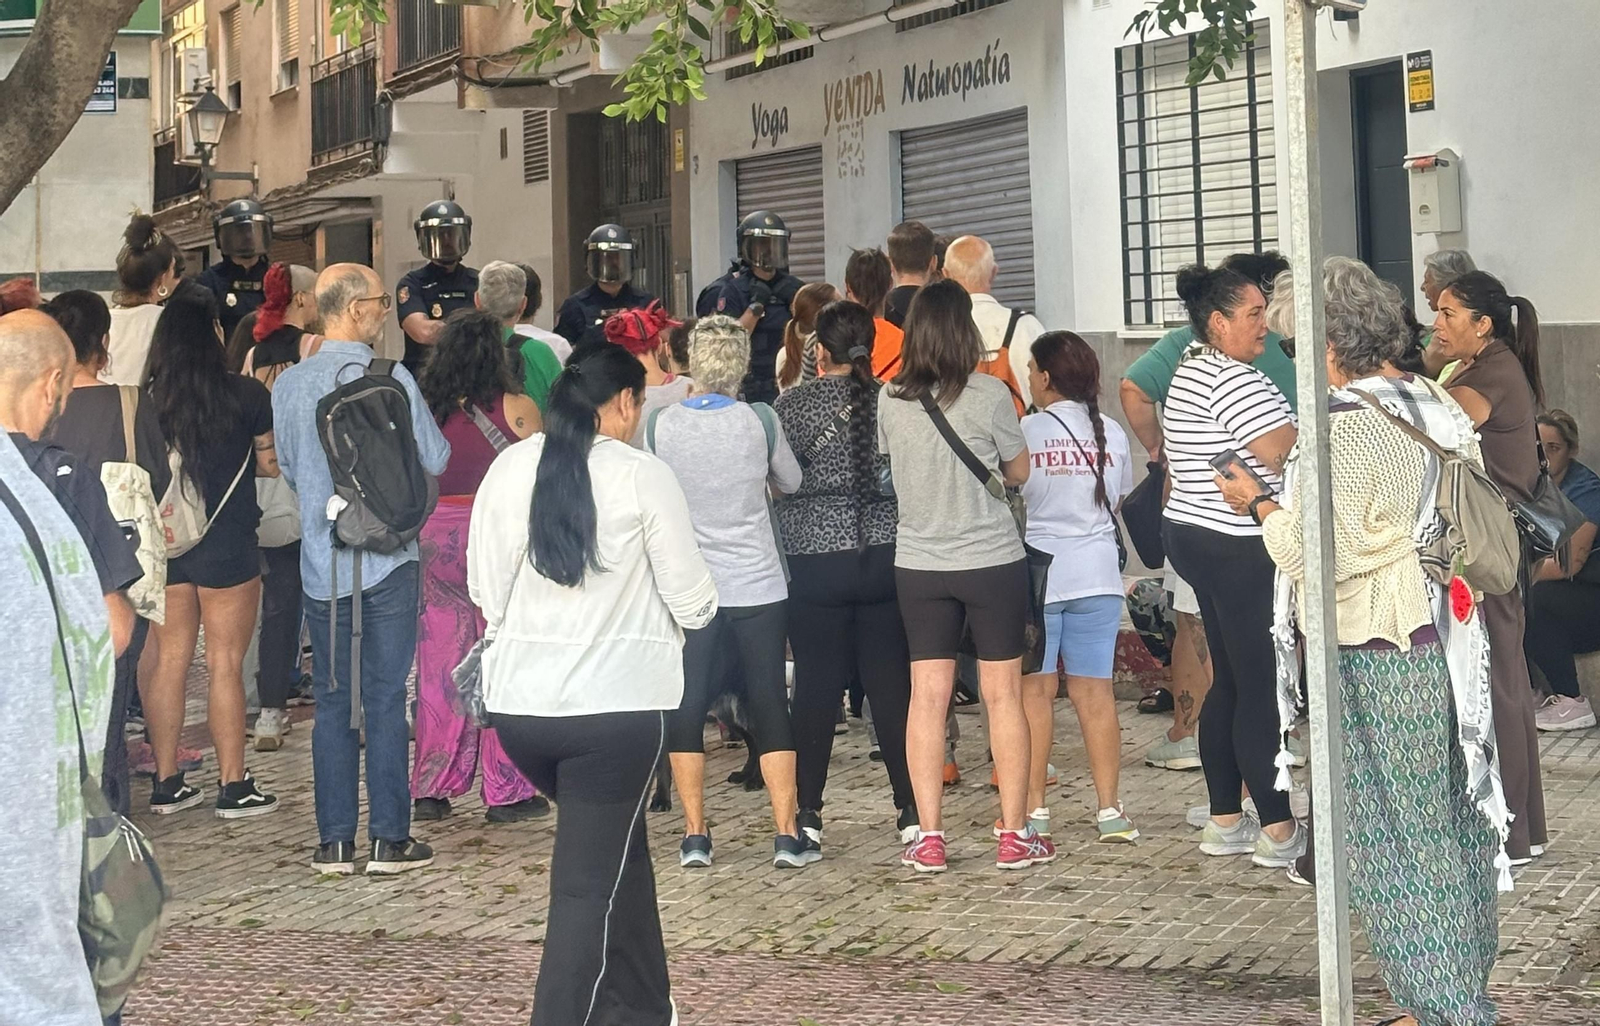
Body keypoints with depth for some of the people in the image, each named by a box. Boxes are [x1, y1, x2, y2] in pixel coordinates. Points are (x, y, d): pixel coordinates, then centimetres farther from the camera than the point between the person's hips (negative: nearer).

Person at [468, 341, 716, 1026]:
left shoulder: (509, 468, 2)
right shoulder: (644, 476, -9)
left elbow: (482, 587, 8)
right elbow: (693, 602, -4)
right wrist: (696, 609, 19)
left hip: (516, 700, 5)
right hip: (616, 702, -5)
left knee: (617, 843, 23)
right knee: (589, 883, 2)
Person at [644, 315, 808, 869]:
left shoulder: (659, 426, -7)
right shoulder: (759, 421, -8)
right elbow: (792, 482, 8)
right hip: (758, 588, 0)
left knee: (686, 709, 10)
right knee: (771, 707, 7)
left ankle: (695, 835, 11)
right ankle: (787, 835, 7)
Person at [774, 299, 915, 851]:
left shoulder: (796, 403, -6)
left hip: (817, 561, -2)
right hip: (887, 554, 2)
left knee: (816, 685, 5)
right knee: (892, 682, 6)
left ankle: (808, 811, 9)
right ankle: (910, 808, 9)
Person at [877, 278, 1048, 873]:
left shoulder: (890, 400, -3)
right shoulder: (988, 395, -12)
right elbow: (1018, 473, -1)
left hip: (918, 564, 3)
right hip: (992, 559, -3)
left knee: (927, 697, 6)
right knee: (1003, 695, 5)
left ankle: (928, 837, 6)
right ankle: (1014, 835, 10)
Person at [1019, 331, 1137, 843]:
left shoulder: (1025, 431, -10)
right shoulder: (1111, 433, 4)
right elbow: (1120, 502, 14)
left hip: (1036, 572, -3)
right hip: (1097, 573, 4)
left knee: (1035, 691, 3)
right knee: (1094, 690, 6)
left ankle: (1034, 808, 5)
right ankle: (1109, 809, 6)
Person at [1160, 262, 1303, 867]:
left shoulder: (1194, 371, 16)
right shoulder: (1233, 380, -17)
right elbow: (1285, 453, -22)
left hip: (1194, 537, 11)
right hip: (1239, 550, -11)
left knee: (1229, 681, 14)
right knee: (1262, 687, -6)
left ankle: (1224, 822, 19)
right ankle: (1278, 830, -2)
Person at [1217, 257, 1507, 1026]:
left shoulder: (1348, 425, -18)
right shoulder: (1438, 407, 8)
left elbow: (1318, 553, -21)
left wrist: (1259, 506, -5)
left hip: (1375, 652, -8)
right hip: (1448, 639, 9)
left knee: (1397, 830, 1)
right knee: (1451, 818, 15)